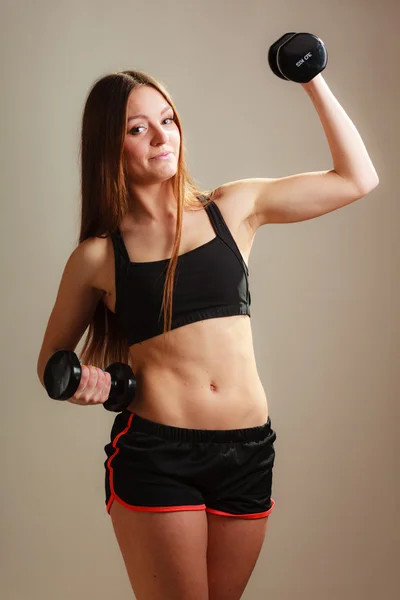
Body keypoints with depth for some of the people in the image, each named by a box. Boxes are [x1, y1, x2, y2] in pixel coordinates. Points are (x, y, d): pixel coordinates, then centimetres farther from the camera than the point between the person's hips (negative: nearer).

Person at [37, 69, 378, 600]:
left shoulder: (233, 209, 6)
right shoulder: (98, 256, 1)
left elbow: (357, 178, 10)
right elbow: (51, 359, 13)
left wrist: (314, 81, 7)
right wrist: (79, 380, -10)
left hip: (248, 452, 3)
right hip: (154, 454, -2)